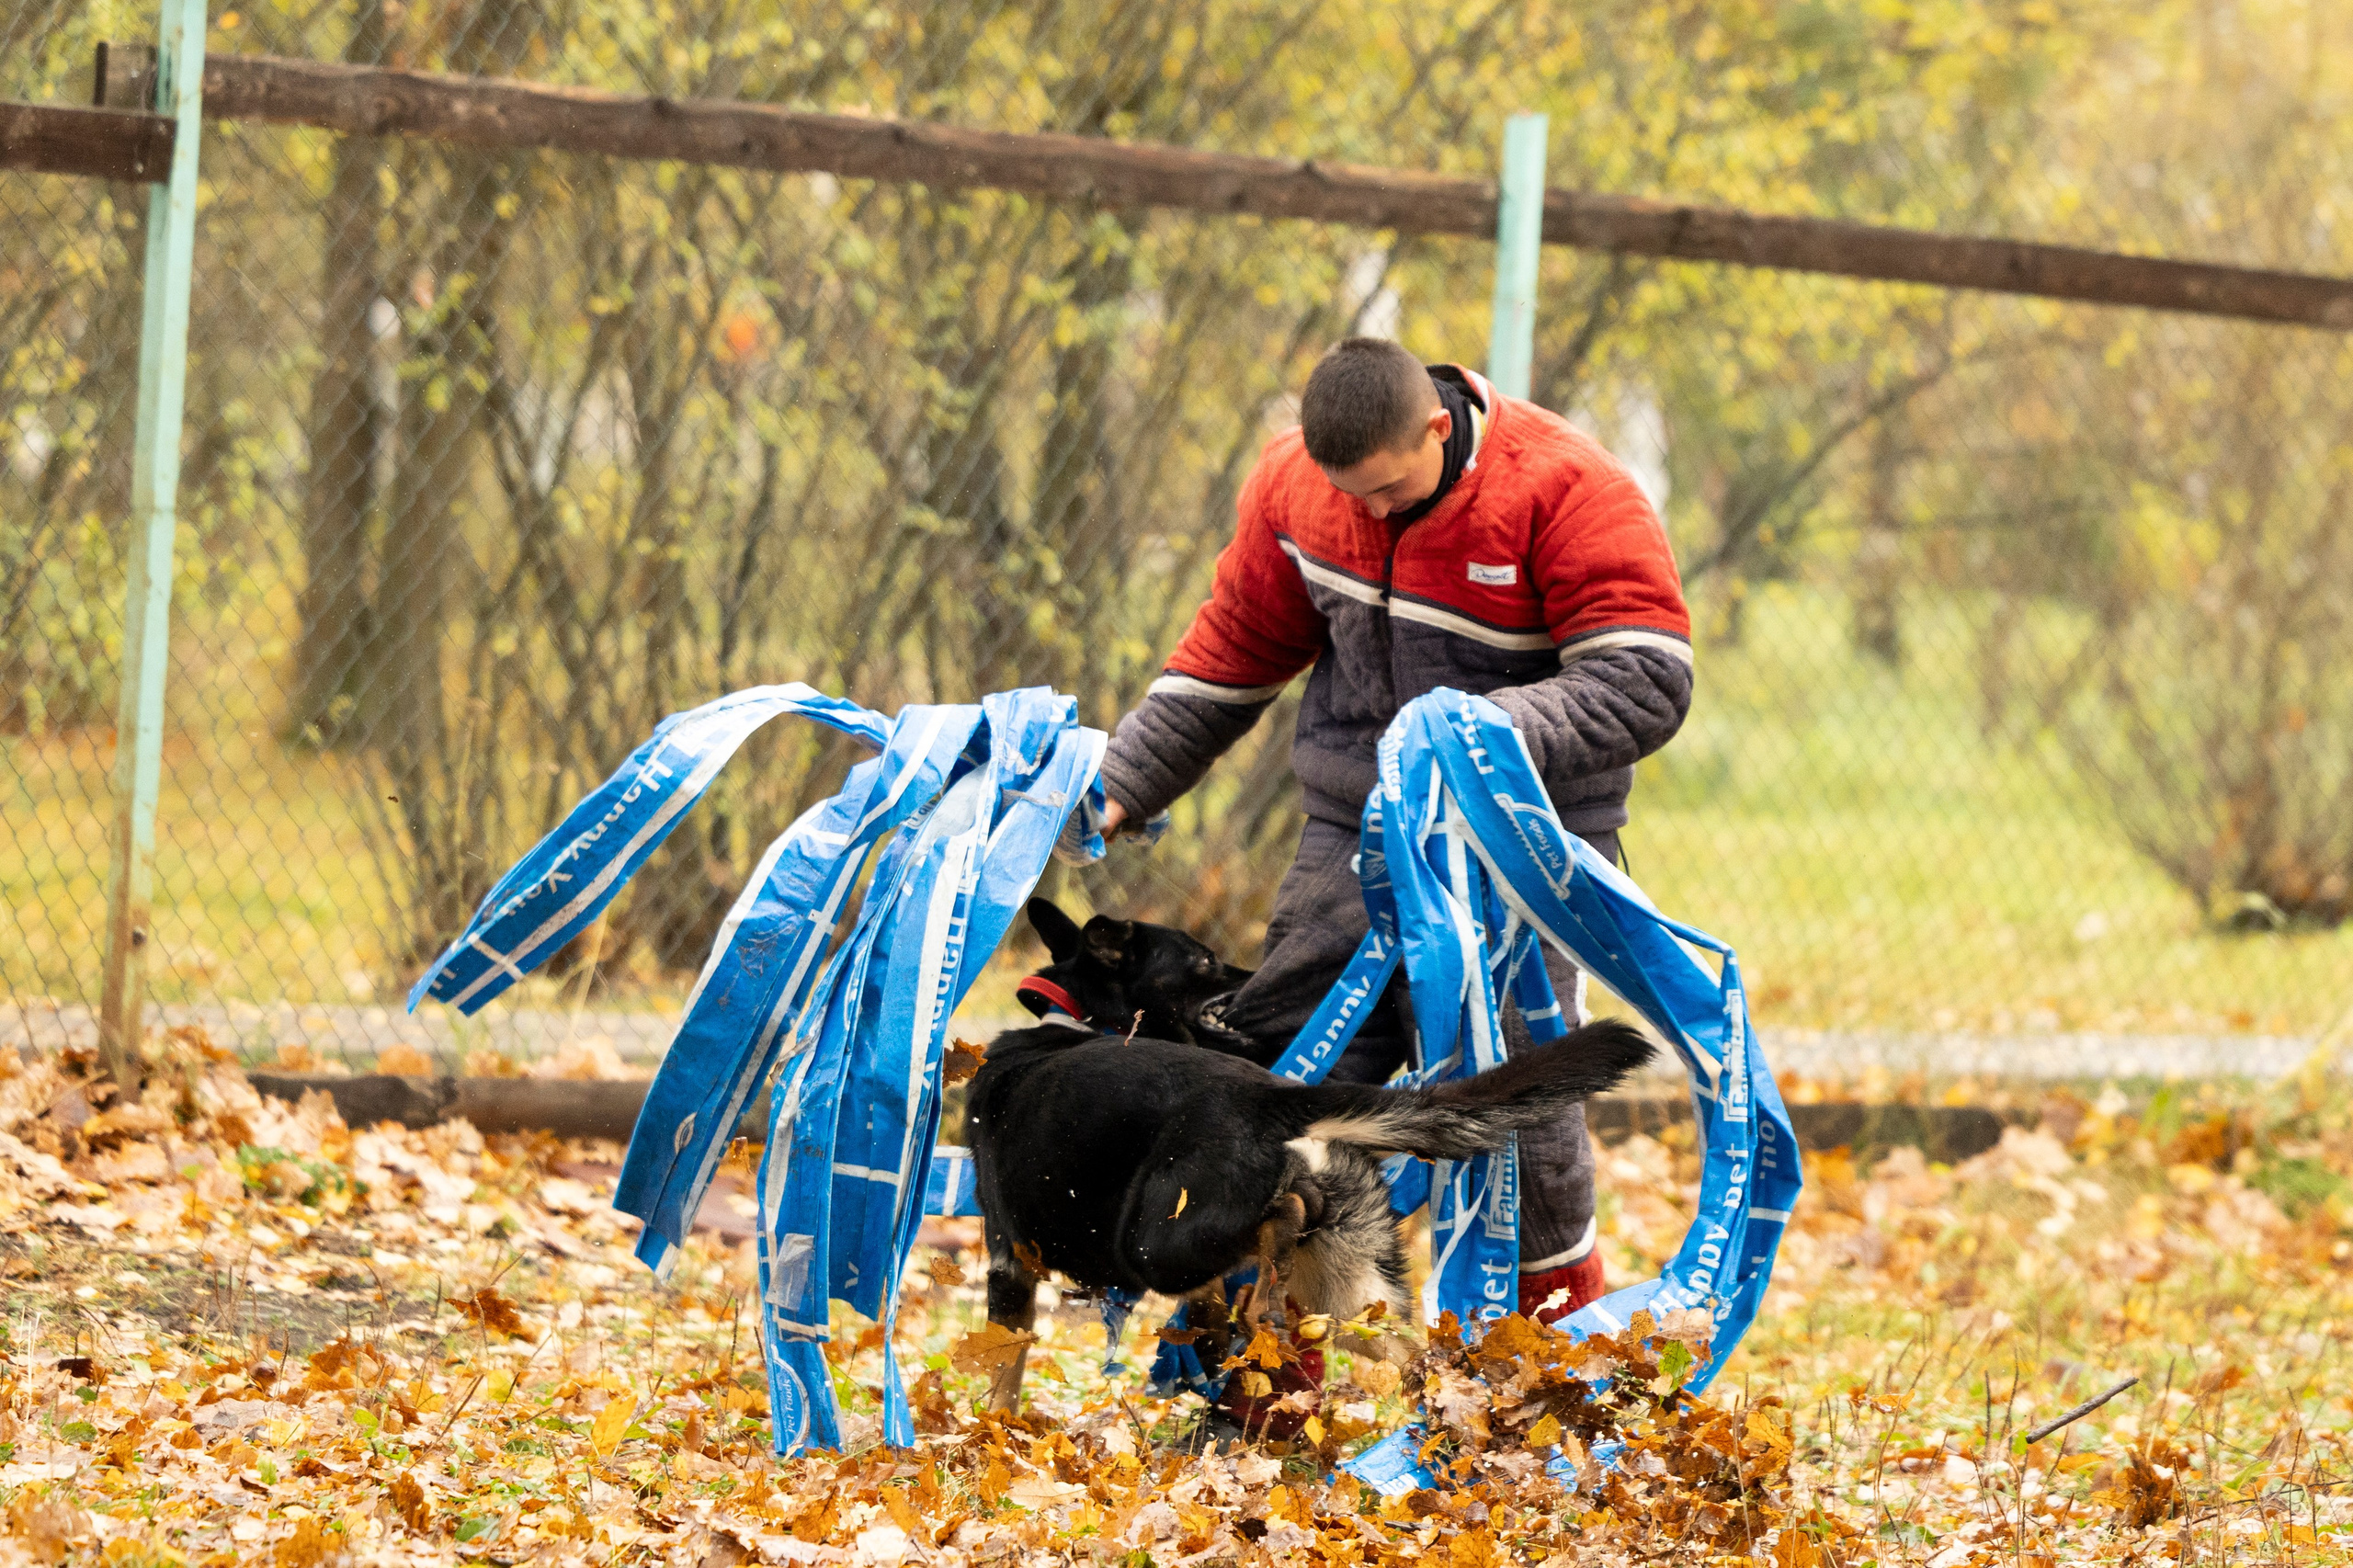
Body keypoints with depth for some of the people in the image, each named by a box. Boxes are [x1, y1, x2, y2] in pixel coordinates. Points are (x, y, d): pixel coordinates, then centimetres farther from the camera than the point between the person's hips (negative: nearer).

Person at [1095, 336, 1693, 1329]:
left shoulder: (1566, 492, -17)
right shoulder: (1294, 485, 0)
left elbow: (1647, 684, -21)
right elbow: (1233, 654, 14)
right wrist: (1122, 785, 9)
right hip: (1353, 835, 5)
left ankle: (1561, 1286, 7)